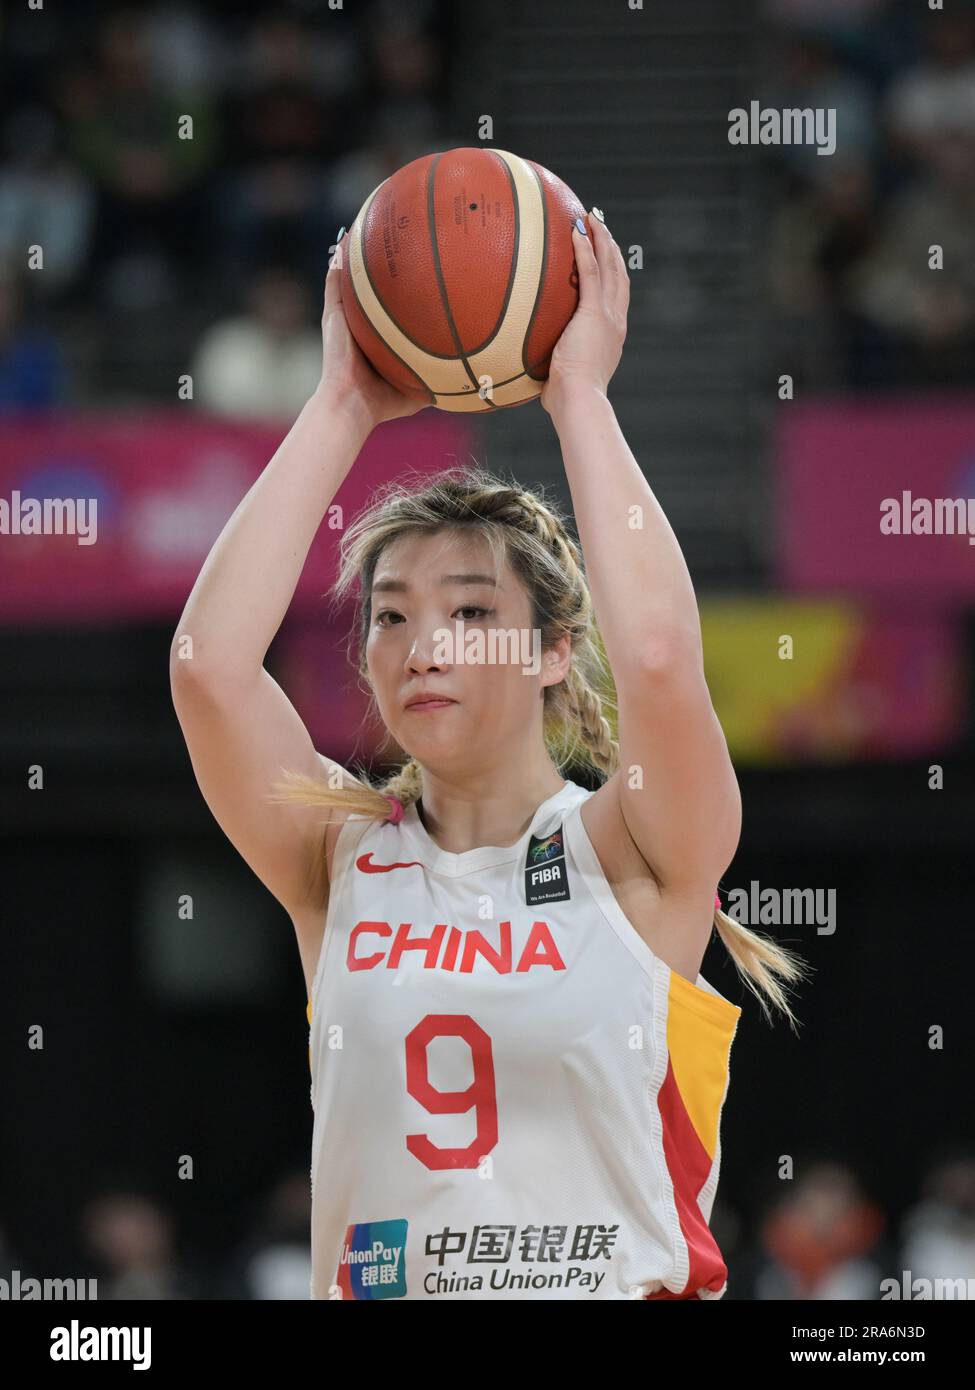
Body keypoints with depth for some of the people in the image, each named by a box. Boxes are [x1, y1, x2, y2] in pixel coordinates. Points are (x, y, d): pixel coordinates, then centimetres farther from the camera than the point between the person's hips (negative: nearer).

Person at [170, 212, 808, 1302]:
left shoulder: (630, 858, 3)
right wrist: (342, 411, 1)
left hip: (630, 1286, -1)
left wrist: (579, 393, -4)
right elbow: (209, 663, -4)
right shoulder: (342, 860, 9)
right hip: (372, 1291, 1)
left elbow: (657, 655, -15)